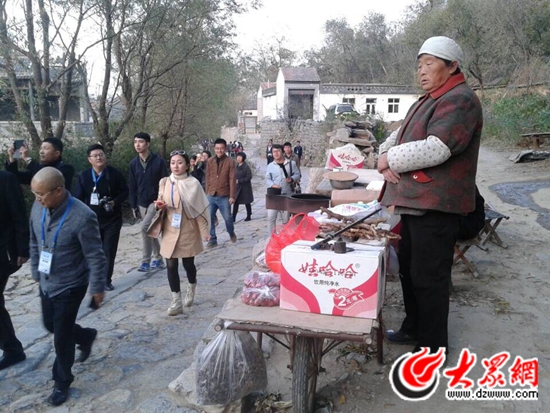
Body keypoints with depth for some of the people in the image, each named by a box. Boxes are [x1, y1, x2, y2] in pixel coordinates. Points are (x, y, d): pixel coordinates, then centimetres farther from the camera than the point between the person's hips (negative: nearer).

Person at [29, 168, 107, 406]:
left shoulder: (82, 217, -30)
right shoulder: (38, 207, -9)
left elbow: (95, 256, -20)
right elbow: (34, 243, 8)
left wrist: (97, 288, -13)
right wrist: (36, 272, 14)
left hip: (70, 287, -7)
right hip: (46, 283, 7)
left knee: (62, 337, 6)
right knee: (50, 325, 24)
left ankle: (62, 382, 29)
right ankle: (86, 336, 51)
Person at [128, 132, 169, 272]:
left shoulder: (158, 161, -10)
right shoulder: (133, 163, 4)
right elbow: (132, 187, 8)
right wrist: (134, 206, 6)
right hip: (142, 204, 5)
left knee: (145, 227, -19)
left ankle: (146, 261, -6)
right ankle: (158, 259, 25)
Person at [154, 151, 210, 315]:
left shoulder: (193, 184, -10)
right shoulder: (164, 182, 2)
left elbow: (199, 208, -7)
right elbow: (161, 204, 14)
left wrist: (205, 231, -8)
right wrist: (160, 206, -11)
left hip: (188, 231, -3)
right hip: (170, 230, 3)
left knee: (188, 263, 8)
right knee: (171, 265, -1)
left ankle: (191, 288, 40)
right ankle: (176, 301, 9)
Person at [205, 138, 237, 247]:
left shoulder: (230, 162, -5)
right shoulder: (210, 162, 6)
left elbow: (232, 180, -8)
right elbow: (208, 178, 10)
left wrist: (232, 196, -12)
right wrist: (207, 193, 8)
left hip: (224, 196, -3)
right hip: (211, 196, 3)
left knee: (228, 218, 2)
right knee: (209, 218, 3)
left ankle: (231, 233, 32)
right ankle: (212, 239, 17)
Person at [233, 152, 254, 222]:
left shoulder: (246, 167, -14)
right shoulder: (236, 166, 6)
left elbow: (249, 177, -16)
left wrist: (239, 181, -18)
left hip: (245, 187, -6)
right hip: (237, 187, 6)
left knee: (247, 202, 9)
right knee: (235, 202, 2)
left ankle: (248, 216, 23)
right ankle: (233, 217, 4)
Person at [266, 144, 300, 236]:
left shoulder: (291, 163, 3)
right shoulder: (270, 166, 7)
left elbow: (297, 174, 5)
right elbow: (267, 179, 6)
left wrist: (292, 179, -16)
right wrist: (272, 185, -14)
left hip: (287, 195, -1)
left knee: (285, 219, 8)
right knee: (271, 217, -5)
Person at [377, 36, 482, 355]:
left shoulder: (460, 101, -13)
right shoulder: (427, 102, 19)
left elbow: (435, 149, -26)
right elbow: (398, 138, 19)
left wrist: (390, 159, -14)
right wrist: (387, 159, -4)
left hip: (436, 206, -10)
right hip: (414, 202, 10)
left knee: (428, 277, -2)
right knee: (410, 269, 18)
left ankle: (432, 346, 13)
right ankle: (414, 328, 35)